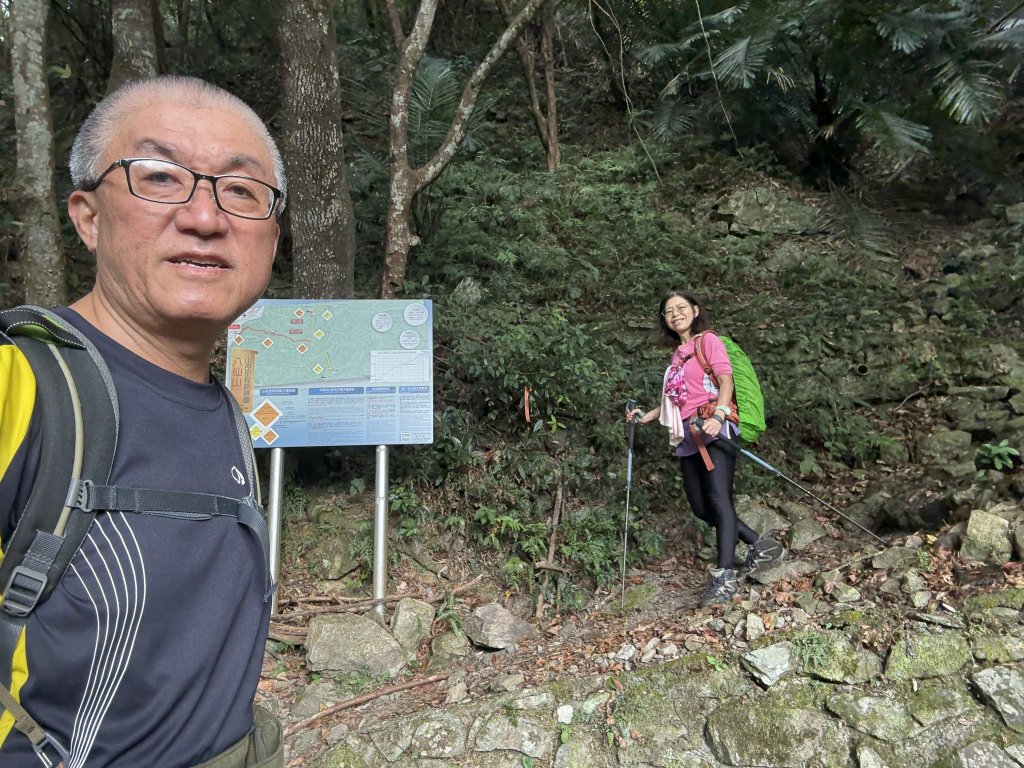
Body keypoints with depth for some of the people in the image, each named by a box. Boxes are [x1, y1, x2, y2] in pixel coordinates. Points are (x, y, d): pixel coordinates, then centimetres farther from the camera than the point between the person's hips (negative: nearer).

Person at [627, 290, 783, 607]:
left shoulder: (708, 340, 3)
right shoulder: (678, 353, 23)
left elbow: (726, 381, -10)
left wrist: (718, 415, -27)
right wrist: (648, 415, 20)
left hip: (714, 428, -8)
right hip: (688, 435, 8)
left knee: (718, 498, -18)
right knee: (701, 507, 5)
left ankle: (724, 578, -21)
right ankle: (760, 546, 18)